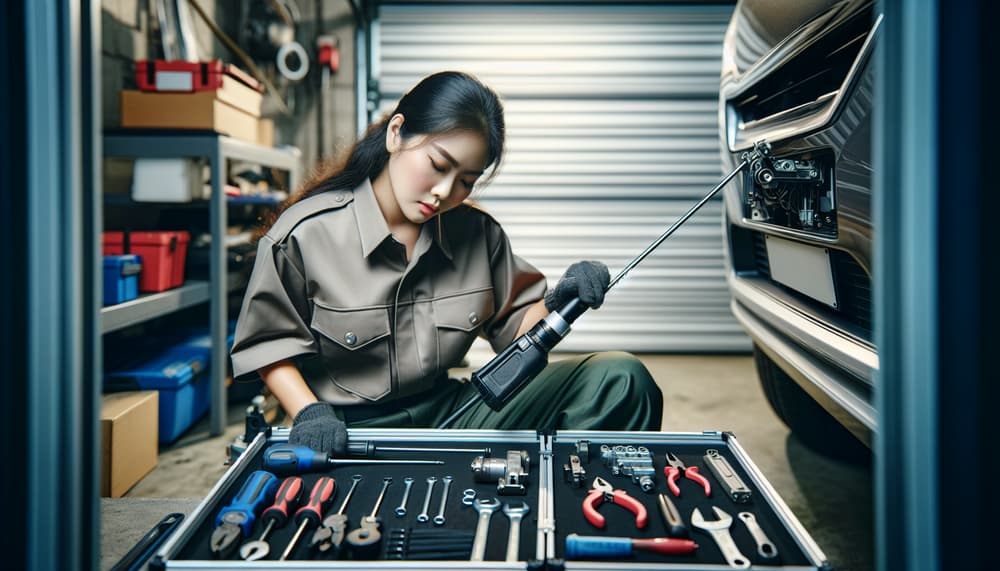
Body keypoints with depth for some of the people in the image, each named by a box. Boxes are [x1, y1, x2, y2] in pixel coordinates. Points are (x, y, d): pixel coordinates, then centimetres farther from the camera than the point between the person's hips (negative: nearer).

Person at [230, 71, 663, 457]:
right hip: (350, 432, -3)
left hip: (453, 412, 4)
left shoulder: (477, 233, 2)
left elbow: (514, 328, 8)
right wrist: (308, 412, -15)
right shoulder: (304, 234, -9)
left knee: (620, 380, -10)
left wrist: (558, 302, -12)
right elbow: (269, 344, 1)